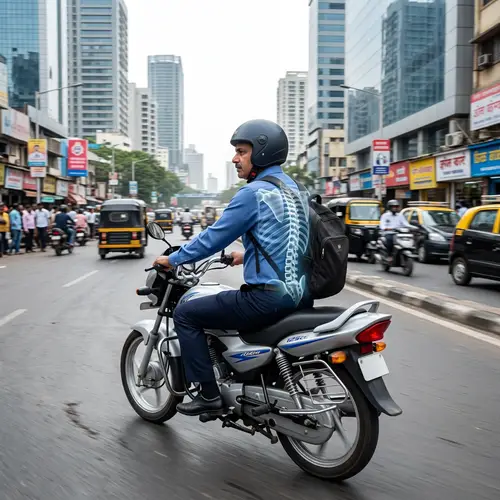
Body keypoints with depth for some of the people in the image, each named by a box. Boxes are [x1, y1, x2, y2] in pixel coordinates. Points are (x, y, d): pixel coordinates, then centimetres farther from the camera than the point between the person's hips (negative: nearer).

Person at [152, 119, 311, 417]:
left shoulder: (253, 193, -12)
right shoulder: (294, 188, 15)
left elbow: (214, 237, -10)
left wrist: (172, 260, 4)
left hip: (268, 297, -9)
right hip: (300, 294, 10)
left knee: (185, 314, 2)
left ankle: (210, 395, 4)